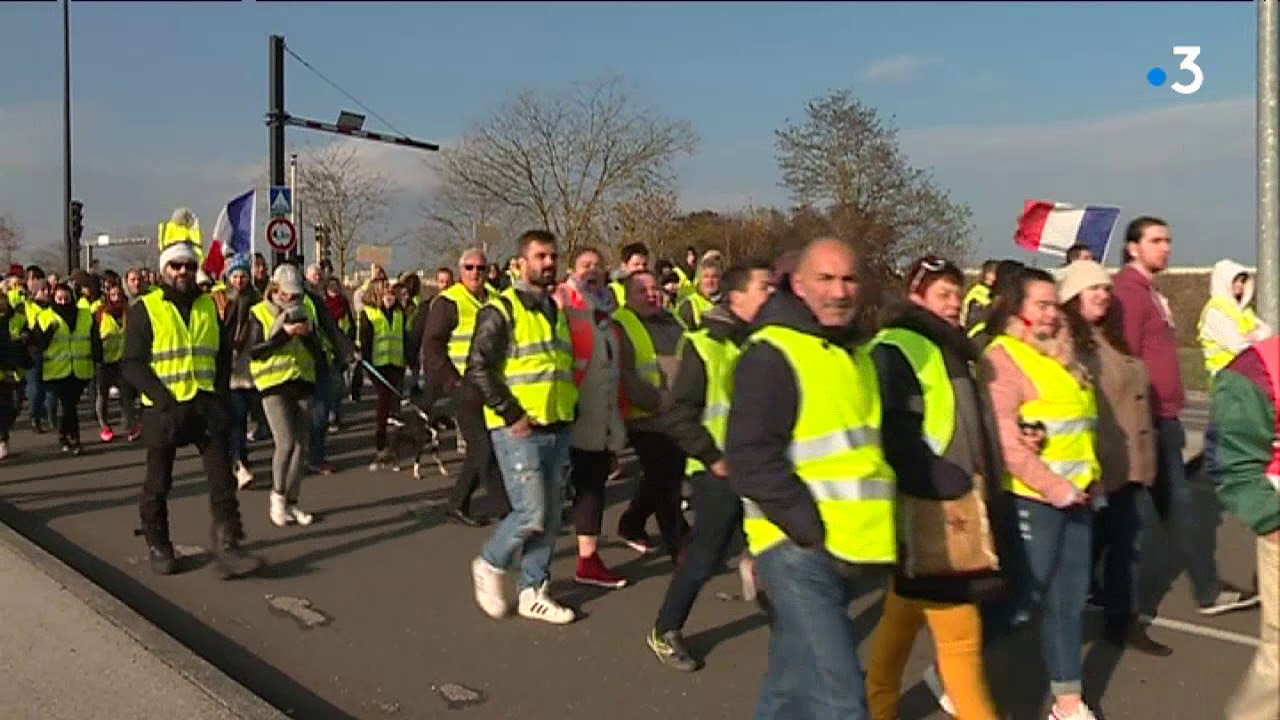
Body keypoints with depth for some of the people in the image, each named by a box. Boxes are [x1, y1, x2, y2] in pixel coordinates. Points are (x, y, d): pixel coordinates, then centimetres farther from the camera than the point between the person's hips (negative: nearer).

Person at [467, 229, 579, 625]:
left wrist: (568, 406, 14)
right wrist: (511, 414, -16)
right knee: (531, 513, -10)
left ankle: (533, 592, 21)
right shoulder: (501, 310, -8)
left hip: (557, 428, 7)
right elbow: (478, 367, -14)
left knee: (550, 517, 9)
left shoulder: (556, 311, 17)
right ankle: (489, 564, 15)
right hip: (519, 430, -7)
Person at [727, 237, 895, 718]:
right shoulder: (772, 354, -13)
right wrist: (814, 530, -21)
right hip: (799, 549, -8)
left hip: (847, 550, 8)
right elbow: (751, 461, -21)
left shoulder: (856, 354, 16)